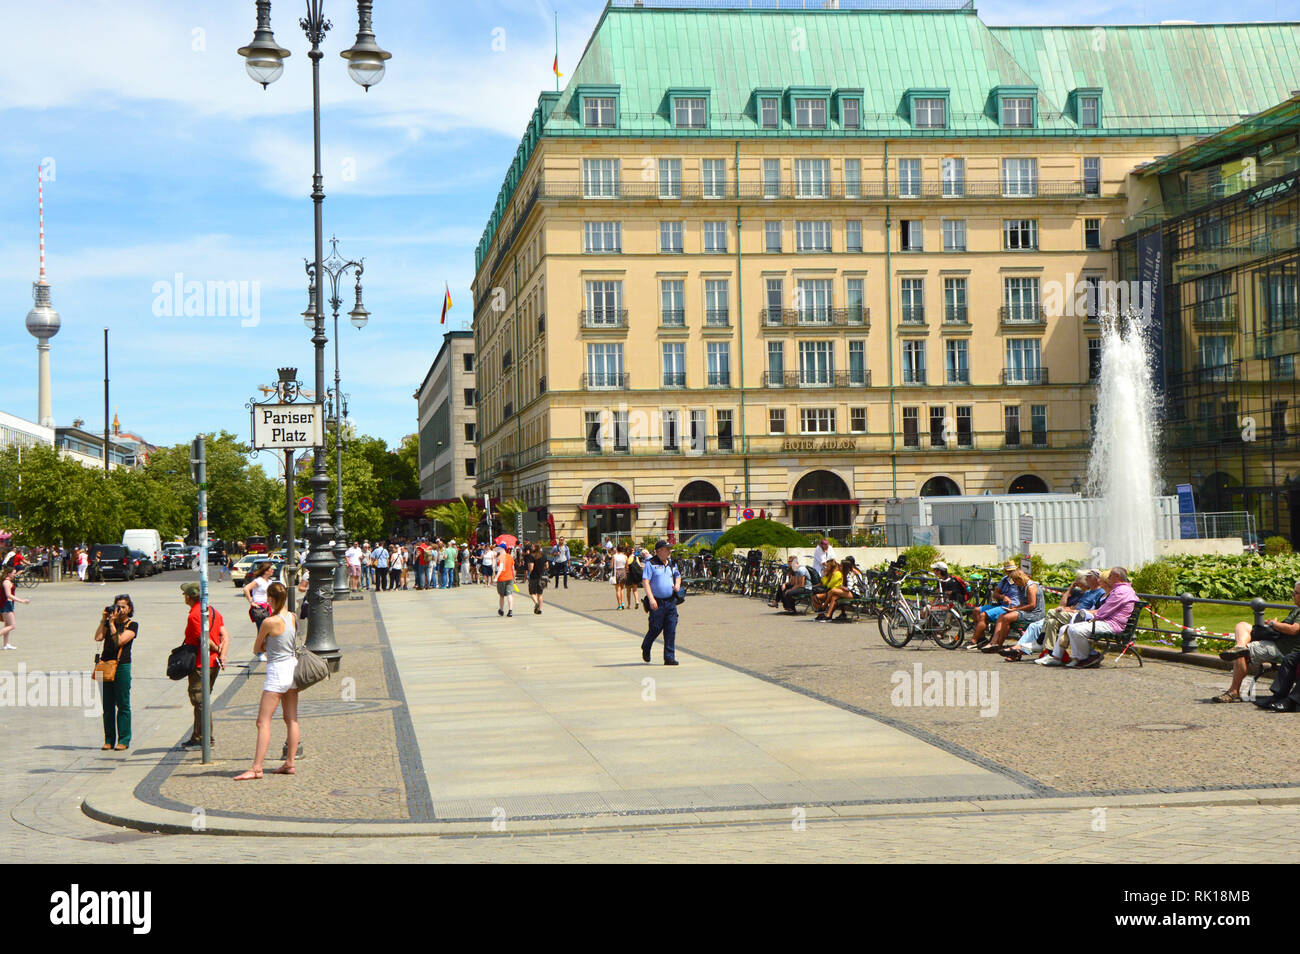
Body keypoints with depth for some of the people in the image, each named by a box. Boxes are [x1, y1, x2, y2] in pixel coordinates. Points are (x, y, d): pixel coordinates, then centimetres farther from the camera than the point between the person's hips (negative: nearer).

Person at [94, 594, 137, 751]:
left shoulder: (132, 625, 2)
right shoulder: (109, 622, 14)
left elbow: (120, 641, -12)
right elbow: (98, 637, -1)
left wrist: (112, 623, -9)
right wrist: (104, 619, -1)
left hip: (122, 667, -4)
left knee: (123, 705, -3)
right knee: (107, 705, 6)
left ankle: (123, 740, 1)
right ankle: (109, 740, 11)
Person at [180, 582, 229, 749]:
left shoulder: (194, 615, -16)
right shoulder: (213, 611, 11)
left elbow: (205, 640, -21)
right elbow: (226, 636, 5)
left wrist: (216, 649, -2)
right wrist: (222, 655, -4)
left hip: (200, 664, -9)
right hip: (213, 663, 9)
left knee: (199, 700, -1)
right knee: (202, 700, 17)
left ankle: (203, 738, 2)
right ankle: (198, 736, 23)